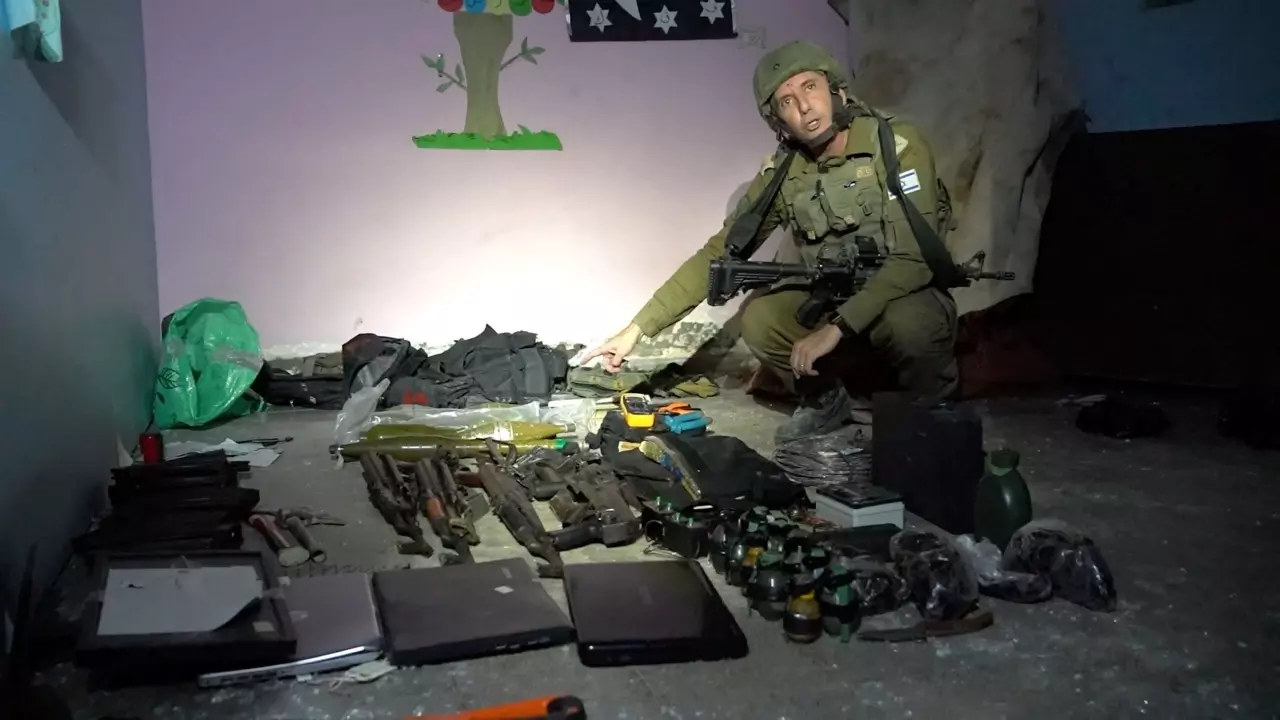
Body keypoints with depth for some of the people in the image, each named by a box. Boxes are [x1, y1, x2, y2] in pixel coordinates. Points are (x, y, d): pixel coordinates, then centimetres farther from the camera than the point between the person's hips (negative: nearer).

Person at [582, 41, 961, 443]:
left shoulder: (898, 145, -21)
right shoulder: (781, 175, -9)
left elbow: (916, 255, -27)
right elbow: (718, 254, -8)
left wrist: (836, 328, -35)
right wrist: (637, 328, -15)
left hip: (910, 290, -3)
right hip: (832, 295, 4)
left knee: (908, 325, -37)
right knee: (759, 319, -23)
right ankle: (825, 401, 7)